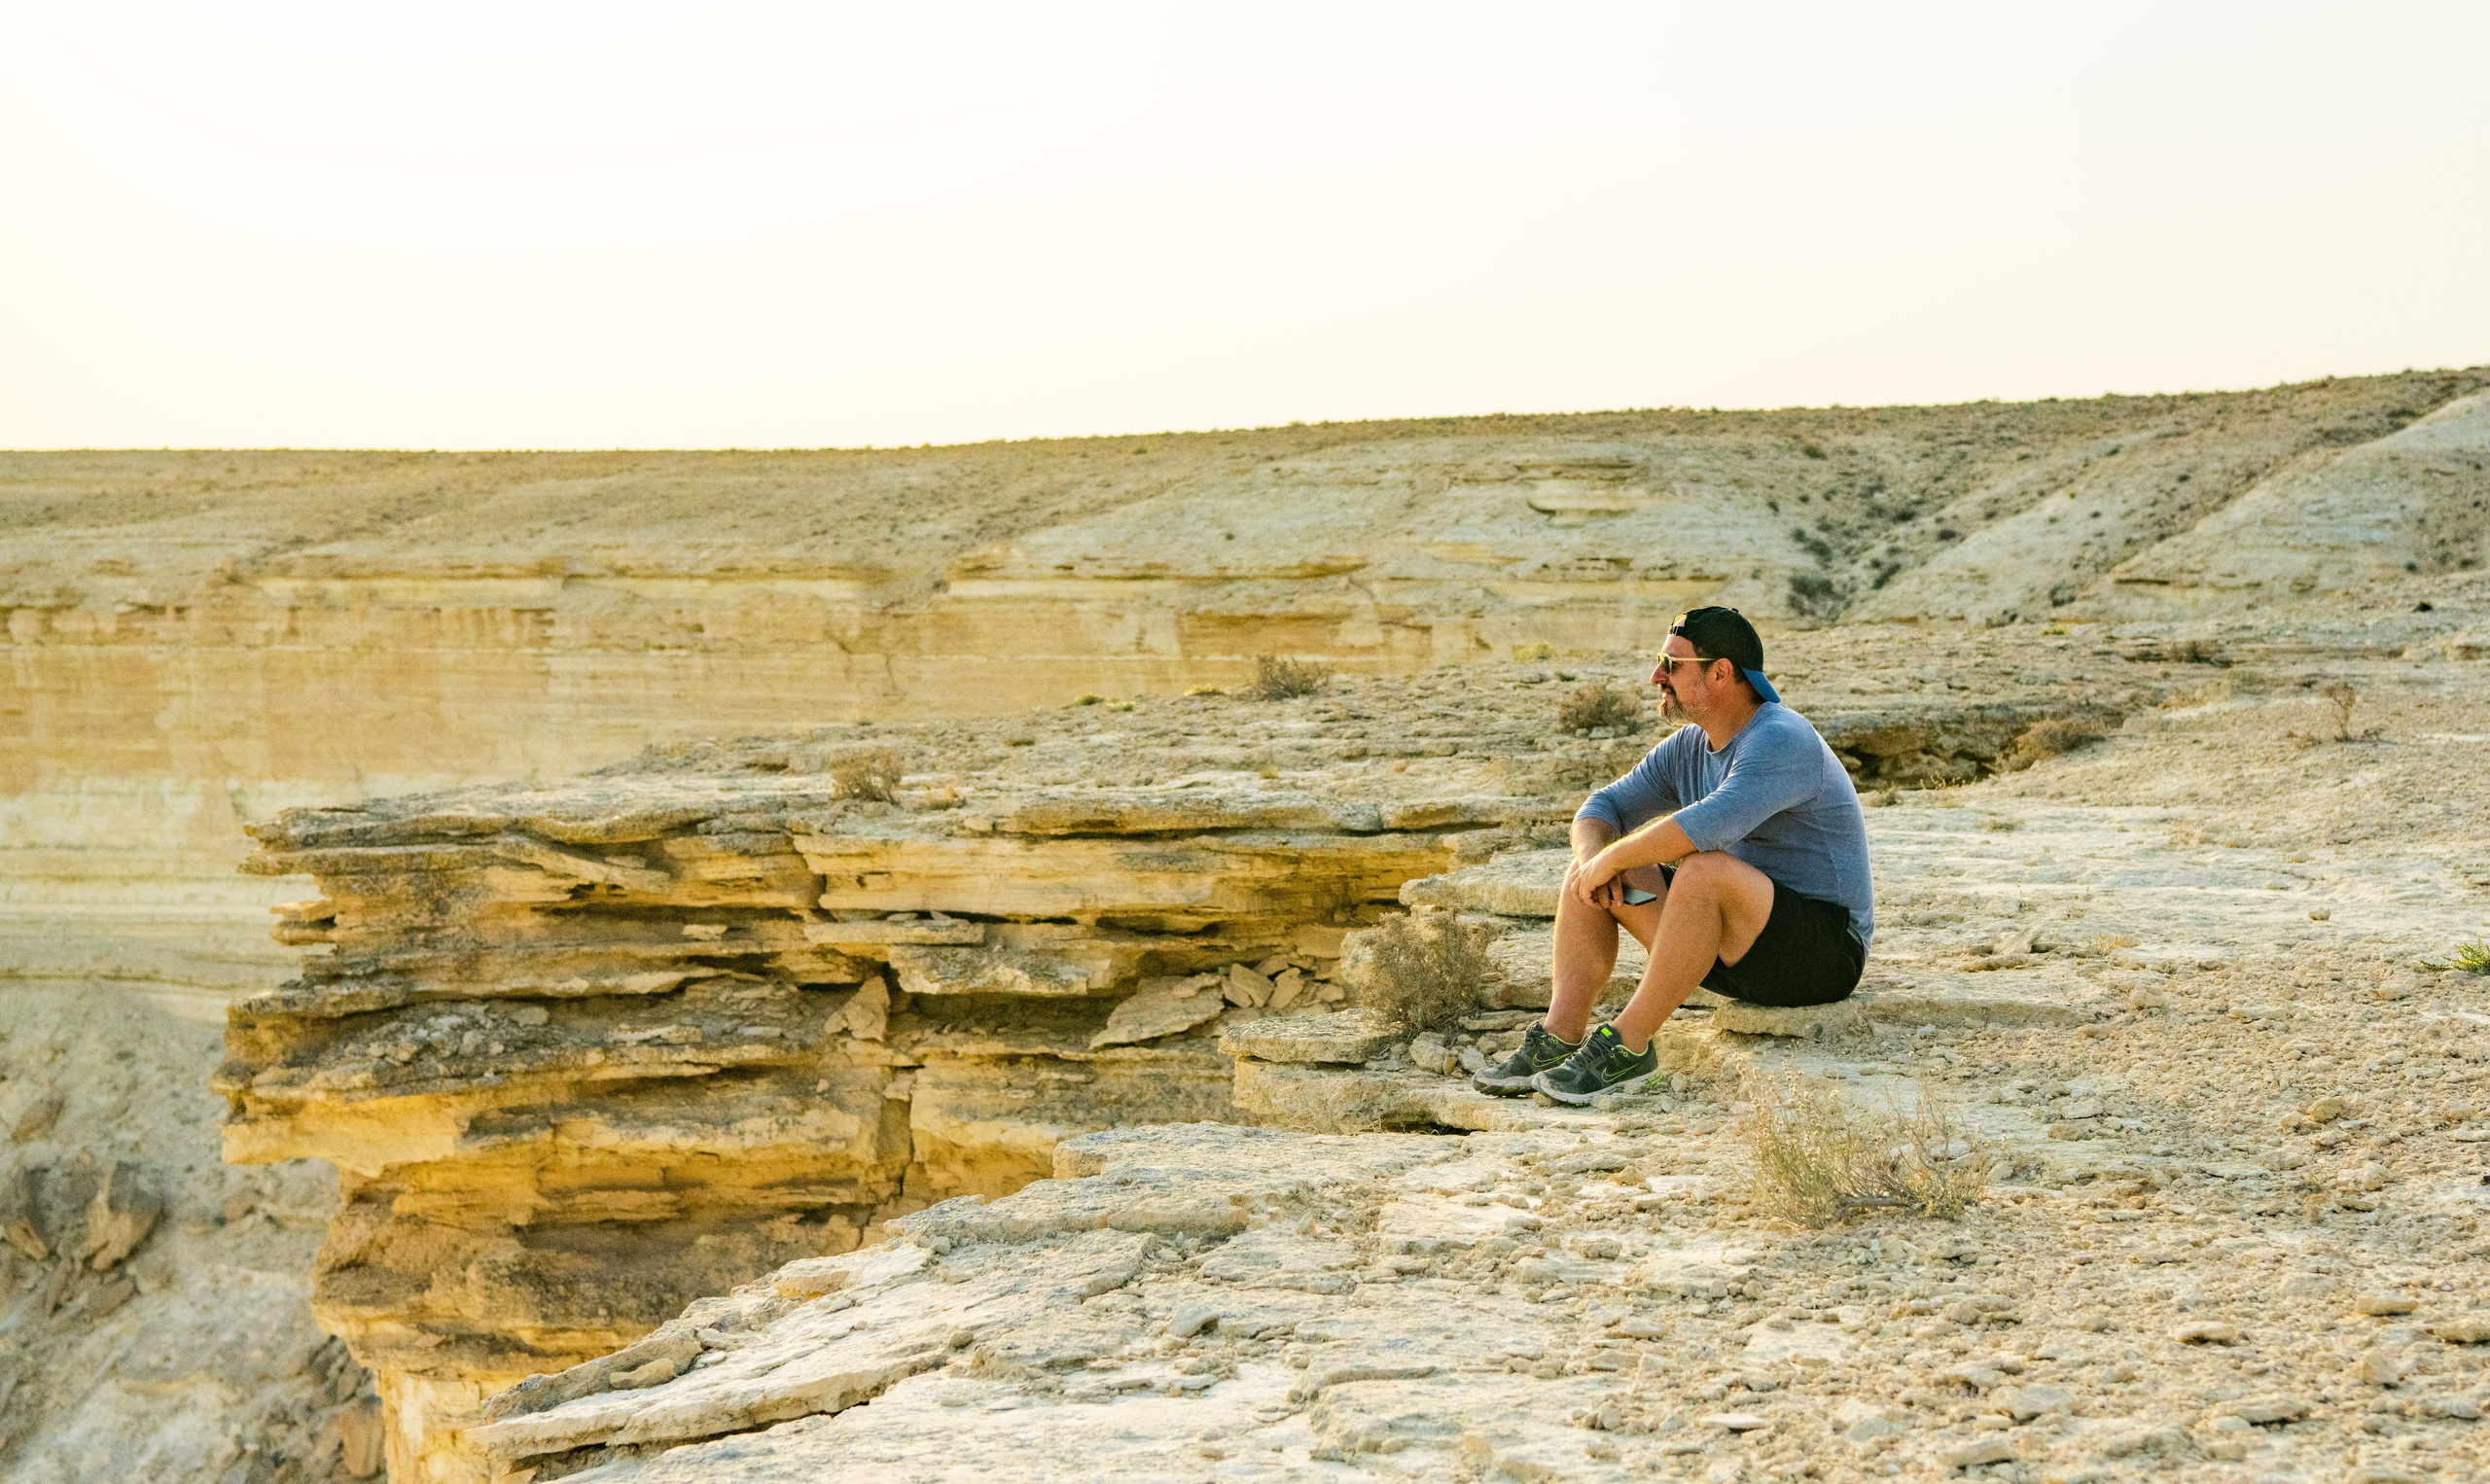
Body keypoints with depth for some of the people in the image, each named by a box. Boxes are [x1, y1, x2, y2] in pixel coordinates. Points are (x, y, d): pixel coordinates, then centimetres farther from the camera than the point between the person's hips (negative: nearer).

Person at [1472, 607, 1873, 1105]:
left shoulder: (1781, 741, -21)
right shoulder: (1689, 747, 8)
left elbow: (1709, 825, -37)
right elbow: (1603, 808, 12)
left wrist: (1611, 859, -24)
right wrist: (1593, 854, -12)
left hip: (1823, 950, -9)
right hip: (1738, 948, 9)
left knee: (1703, 869, -37)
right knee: (1587, 876, 0)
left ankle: (1628, 1044, -26)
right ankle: (1558, 1039, -12)